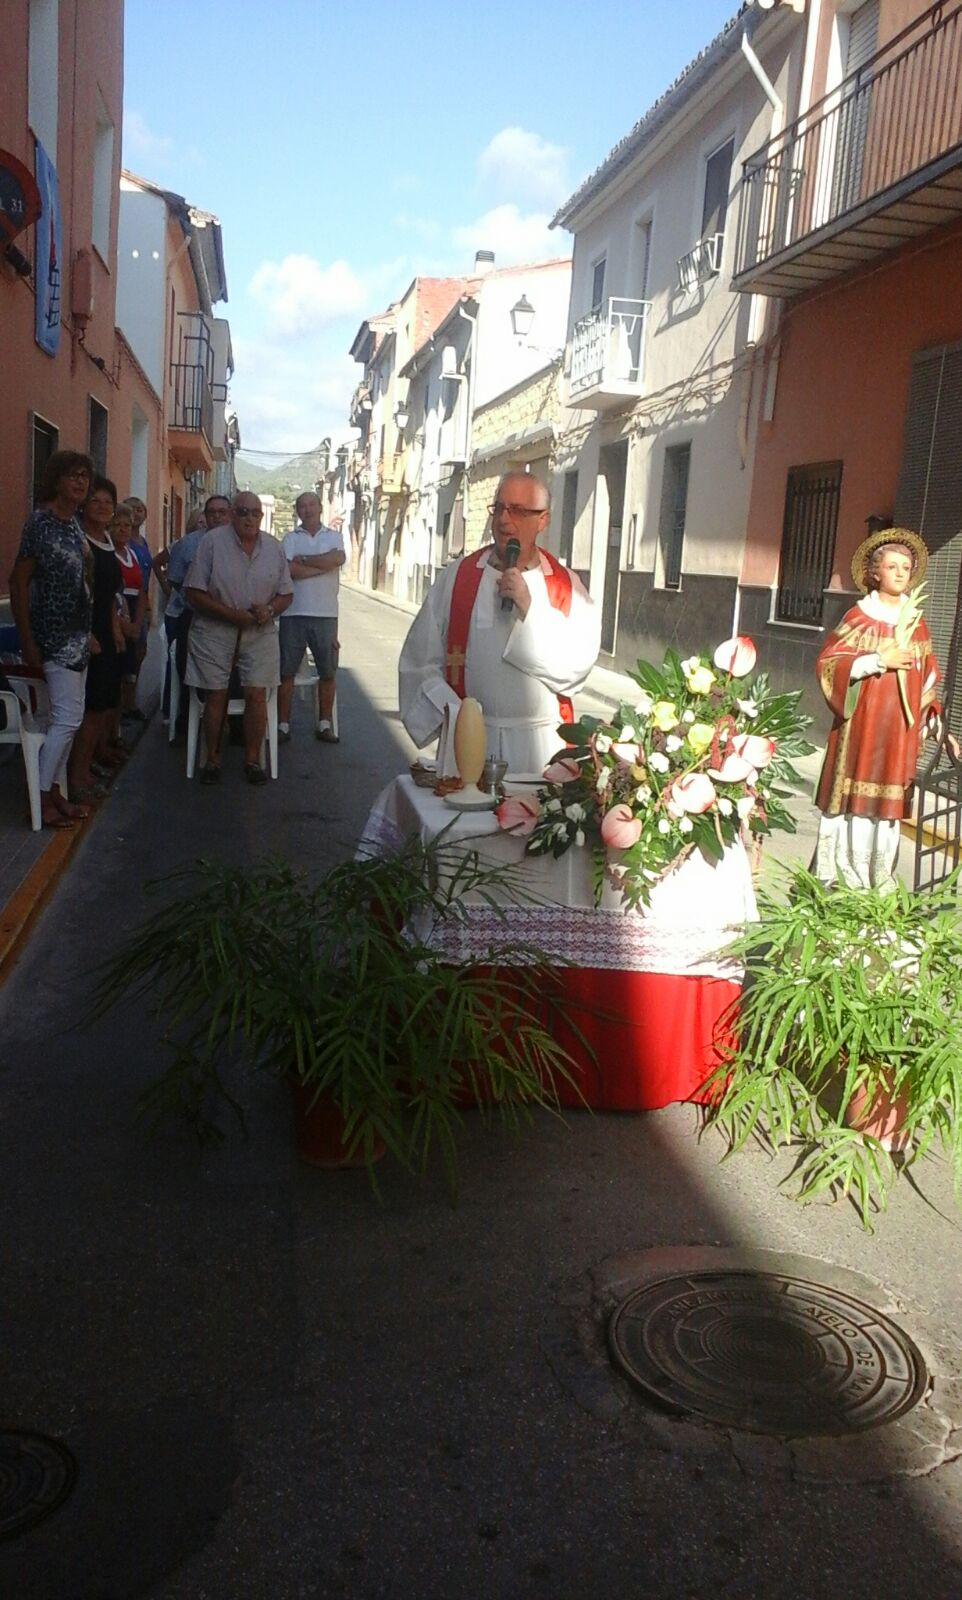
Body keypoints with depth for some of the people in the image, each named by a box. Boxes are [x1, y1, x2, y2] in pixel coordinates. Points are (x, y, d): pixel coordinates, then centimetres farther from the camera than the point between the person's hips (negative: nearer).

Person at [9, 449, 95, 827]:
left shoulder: (74, 523, 10)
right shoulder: (39, 521, -14)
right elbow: (18, 582, -16)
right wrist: (28, 641, -18)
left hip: (76, 633, 9)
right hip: (54, 634, -8)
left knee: (68, 717, 11)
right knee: (68, 718, -8)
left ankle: (55, 791, 20)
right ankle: (40, 799, 2)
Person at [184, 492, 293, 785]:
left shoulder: (273, 548, 5)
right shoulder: (212, 541, -7)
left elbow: (285, 594, 10)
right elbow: (194, 593, -9)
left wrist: (269, 610, -13)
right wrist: (231, 614, -18)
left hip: (259, 634, 3)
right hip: (215, 632, -2)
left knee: (257, 695, -2)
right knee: (216, 695, 2)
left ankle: (252, 759, 12)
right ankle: (213, 759, 16)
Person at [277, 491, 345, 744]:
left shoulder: (333, 536, 11)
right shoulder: (290, 538, 7)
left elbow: (338, 558, -12)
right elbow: (290, 570, -10)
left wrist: (303, 560, -8)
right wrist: (323, 565, -9)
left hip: (326, 614, 1)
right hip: (294, 613, -1)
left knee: (327, 672, 5)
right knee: (286, 671, 1)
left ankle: (324, 724, 16)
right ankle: (283, 724, 7)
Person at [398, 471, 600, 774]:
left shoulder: (566, 587, 4)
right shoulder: (455, 579, 4)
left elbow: (580, 663, -9)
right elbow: (420, 660, 1)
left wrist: (530, 608, -16)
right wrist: (451, 713, -11)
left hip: (541, 746, 0)